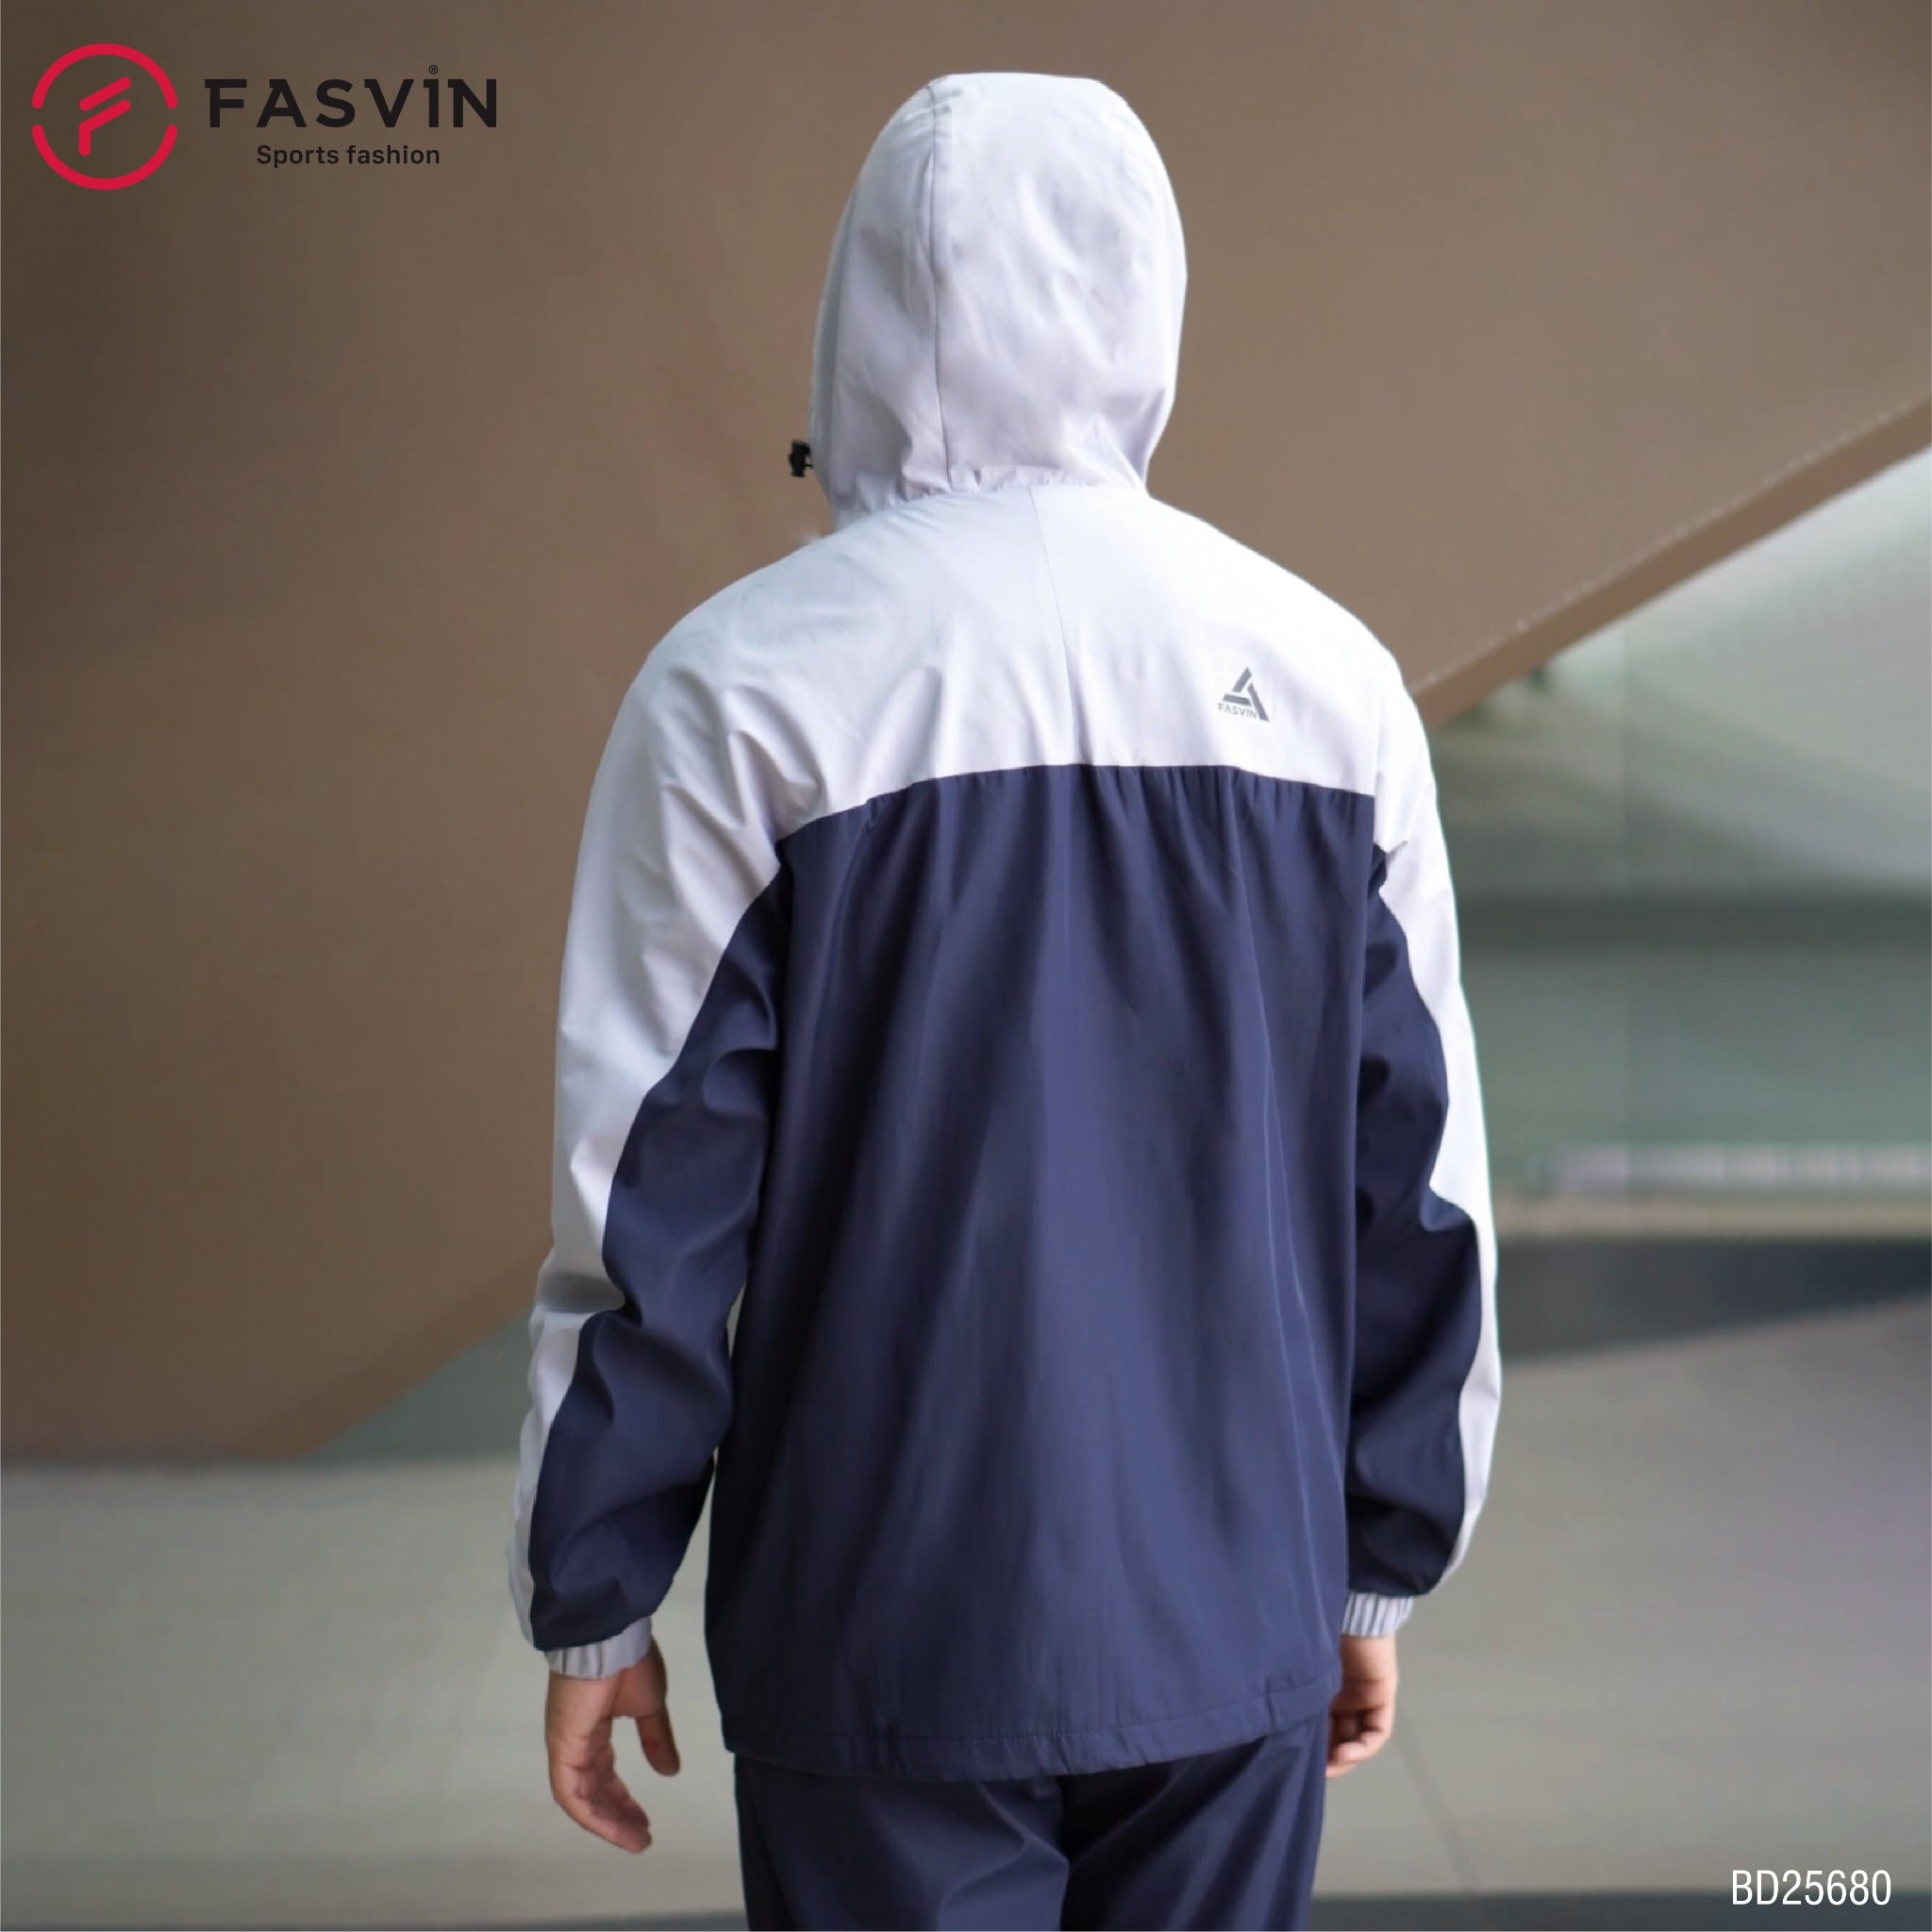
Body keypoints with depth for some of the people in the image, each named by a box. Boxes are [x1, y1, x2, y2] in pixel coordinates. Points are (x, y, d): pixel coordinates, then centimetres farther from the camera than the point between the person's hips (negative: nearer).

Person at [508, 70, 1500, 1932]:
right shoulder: (1327, 674, 1)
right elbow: (1421, 1182, 5)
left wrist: (591, 1606, 3)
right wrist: (1382, 1565, 15)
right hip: (1241, 1625, 3)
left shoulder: (741, 690, -10)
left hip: (890, 1640, -3)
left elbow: (647, 1198, -9)